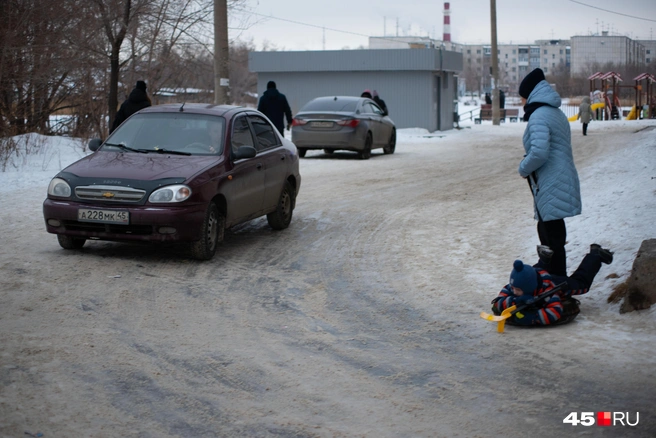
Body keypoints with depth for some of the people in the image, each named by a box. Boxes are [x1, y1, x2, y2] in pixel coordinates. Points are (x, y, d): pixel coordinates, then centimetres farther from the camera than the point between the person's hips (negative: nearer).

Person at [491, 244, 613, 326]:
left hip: (561, 285, -3)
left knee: (581, 282, 27)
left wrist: (532, 317, -70)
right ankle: (545, 259, 59)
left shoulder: (546, 288, -52)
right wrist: (515, 301, -61)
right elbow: (497, 303, -42)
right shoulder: (513, 287, -41)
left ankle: (596, 256, 45)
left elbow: (556, 311, -61)